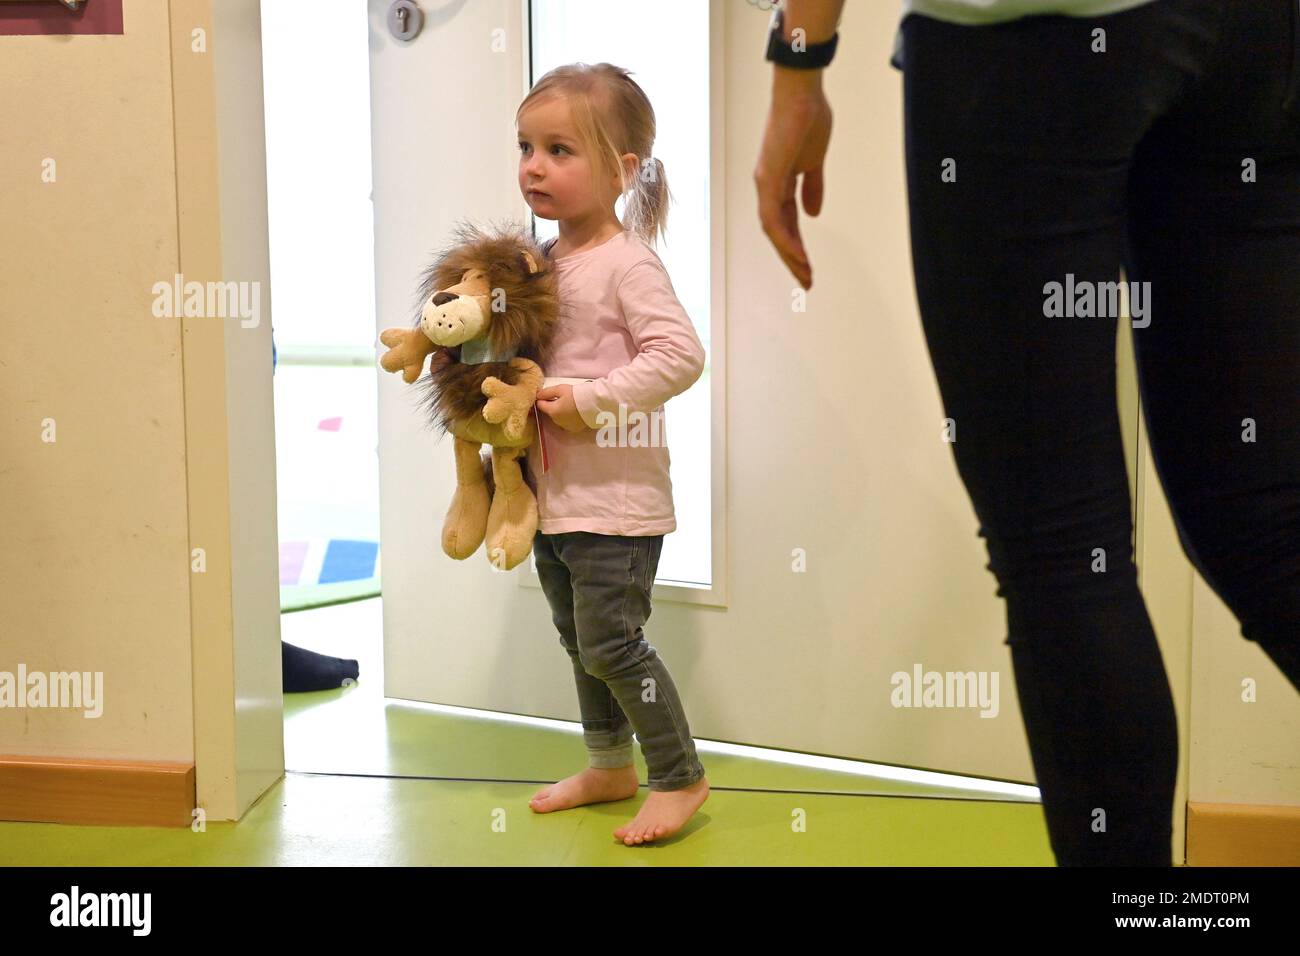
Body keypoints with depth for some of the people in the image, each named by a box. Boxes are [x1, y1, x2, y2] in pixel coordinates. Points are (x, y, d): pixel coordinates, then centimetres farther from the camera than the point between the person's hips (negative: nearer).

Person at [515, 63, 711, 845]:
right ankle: (610, 765, 35)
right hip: (554, 494, 9)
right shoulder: (542, 262, 9)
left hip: (615, 497, -8)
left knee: (610, 641, -5)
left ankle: (681, 778, 10)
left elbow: (680, 355, -23)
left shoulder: (628, 264, -15)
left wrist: (590, 401, -23)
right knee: (579, 638, 18)